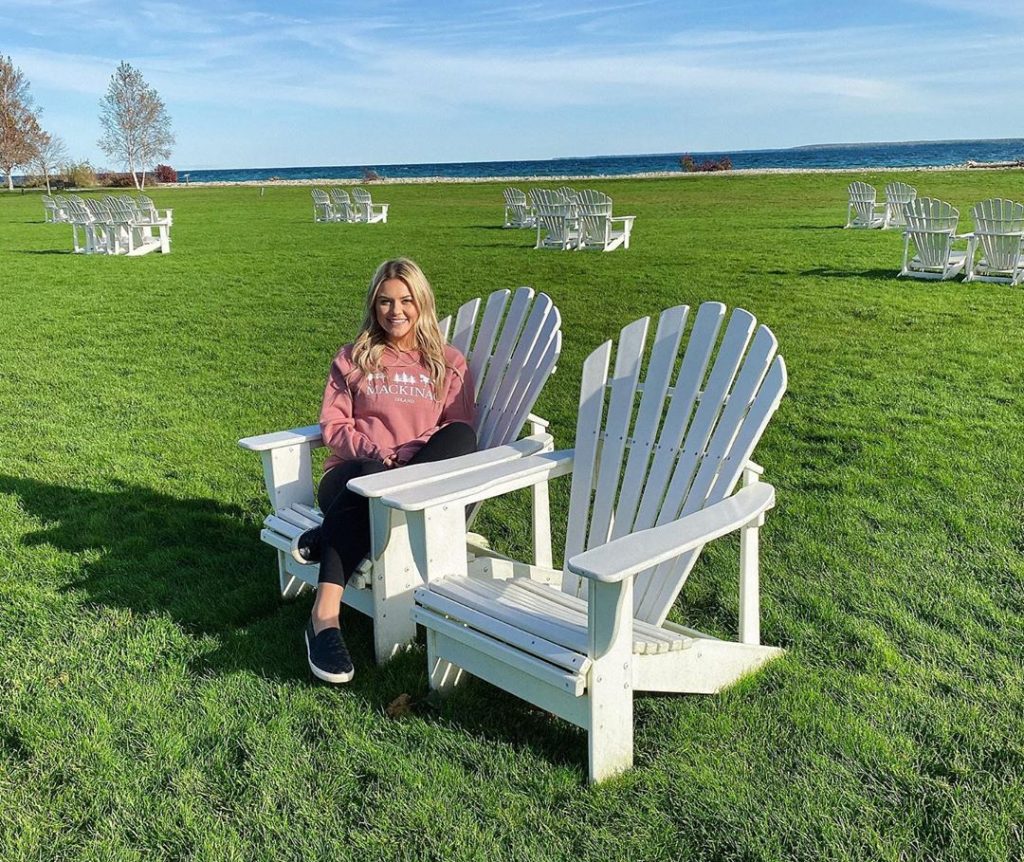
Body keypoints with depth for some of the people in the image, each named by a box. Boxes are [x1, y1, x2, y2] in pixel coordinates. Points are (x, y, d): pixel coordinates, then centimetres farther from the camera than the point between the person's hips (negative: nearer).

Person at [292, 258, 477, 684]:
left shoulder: (448, 363, 15)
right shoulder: (352, 359, 16)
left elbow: (460, 430, 5)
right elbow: (332, 425, 8)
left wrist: (422, 461, -15)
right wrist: (375, 453, -12)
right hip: (354, 472, 0)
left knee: (461, 436, -33)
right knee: (371, 478, -40)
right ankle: (325, 618, -42)